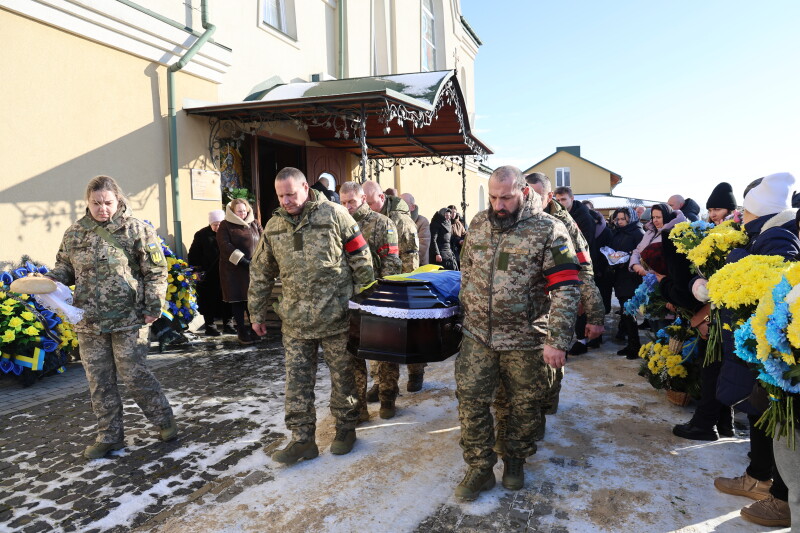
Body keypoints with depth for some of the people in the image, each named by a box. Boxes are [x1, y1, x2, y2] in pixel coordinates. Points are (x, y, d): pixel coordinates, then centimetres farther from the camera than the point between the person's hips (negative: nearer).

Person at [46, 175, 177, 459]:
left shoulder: (136, 229, -6)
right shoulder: (74, 233, 7)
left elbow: (155, 271, -5)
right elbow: (65, 266, 18)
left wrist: (153, 307, -10)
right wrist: (51, 279, -4)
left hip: (128, 319, -5)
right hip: (89, 322, 5)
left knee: (133, 374, -2)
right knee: (99, 381, 10)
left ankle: (164, 420, 20)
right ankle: (109, 436, 25)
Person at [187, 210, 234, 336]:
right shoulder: (202, 235, 1)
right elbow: (193, 254, 2)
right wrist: (197, 269, -6)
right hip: (208, 276, -2)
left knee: (226, 299, 6)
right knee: (209, 301, 2)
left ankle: (227, 324, 16)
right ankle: (209, 325, 11)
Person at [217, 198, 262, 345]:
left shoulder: (254, 224, 12)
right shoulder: (225, 225, 1)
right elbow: (225, 246, -11)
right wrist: (242, 261, -18)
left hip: (253, 268, 3)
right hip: (233, 269, -3)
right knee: (237, 300, 3)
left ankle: (254, 329, 13)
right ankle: (242, 331, 11)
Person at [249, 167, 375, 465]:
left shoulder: (334, 215, -6)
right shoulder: (274, 226, 7)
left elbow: (361, 259, -4)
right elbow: (260, 273, 15)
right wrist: (257, 314, 16)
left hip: (336, 315, -3)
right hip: (295, 320, 4)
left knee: (343, 375, 9)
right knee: (297, 381, 7)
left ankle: (346, 428, 28)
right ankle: (302, 439, 19)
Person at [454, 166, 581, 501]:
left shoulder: (548, 230, -13)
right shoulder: (478, 224, 3)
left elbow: (565, 288, -15)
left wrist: (557, 340, -20)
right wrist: (467, 314, 15)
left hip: (526, 340, -3)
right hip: (478, 334, 4)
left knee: (526, 405, 12)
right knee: (470, 400, 5)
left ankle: (515, 460, 37)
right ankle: (480, 469, 21)